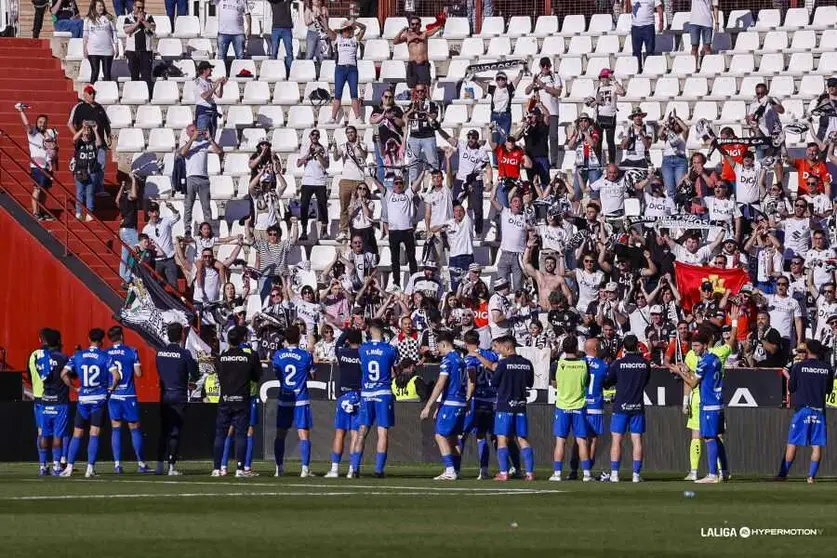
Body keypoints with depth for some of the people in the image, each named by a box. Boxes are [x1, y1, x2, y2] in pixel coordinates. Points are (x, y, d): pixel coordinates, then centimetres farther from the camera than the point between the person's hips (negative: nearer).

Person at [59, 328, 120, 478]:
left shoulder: (78, 356, 3)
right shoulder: (105, 357, -5)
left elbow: (64, 374, -3)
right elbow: (116, 376, -16)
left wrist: (74, 388, 8)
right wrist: (111, 388, 2)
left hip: (83, 399, 2)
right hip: (99, 399, -2)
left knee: (77, 434, 10)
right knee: (94, 434, -1)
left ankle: (69, 467, 7)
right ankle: (90, 468, -7)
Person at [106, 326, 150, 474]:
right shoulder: (131, 352, -5)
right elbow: (138, 373, -6)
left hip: (112, 395, 2)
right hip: (128, 395, -2)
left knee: (116, 428, 6)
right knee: (134, 428, 5)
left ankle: (117, 464, -1)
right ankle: (140, 464, 7)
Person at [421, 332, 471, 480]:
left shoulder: (447, 360, -11)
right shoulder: (461, 360, 15)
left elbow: (440, 385, -17)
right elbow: (470, 384, 21)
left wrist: (428, 407, -16)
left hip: (449, 403, -9)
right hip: (461, 404, 9)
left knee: (441, 436, -6)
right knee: (453, 437, 12)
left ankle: (450, 470, -14)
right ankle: (455, 471, 11)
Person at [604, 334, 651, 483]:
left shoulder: (618, 364, -7)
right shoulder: (645, 364, 0)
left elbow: (607, 383, 2)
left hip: (621, 406, -2)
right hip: (638, 406, 2)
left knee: (616, 440, 2)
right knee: (637, 440, 4)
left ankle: (614, 474, -2)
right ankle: (636, 474, 1)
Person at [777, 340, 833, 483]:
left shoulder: (798, 367, -5)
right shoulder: (827, 368, 2)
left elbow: (791, 388, 2)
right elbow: (829, 389, 12)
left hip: (802, 408, -1)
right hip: (819, 410, 2)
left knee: (792, 443, 3)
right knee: (817, 445, 3)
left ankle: (783, 474, 5)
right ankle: (811, 475, -2)